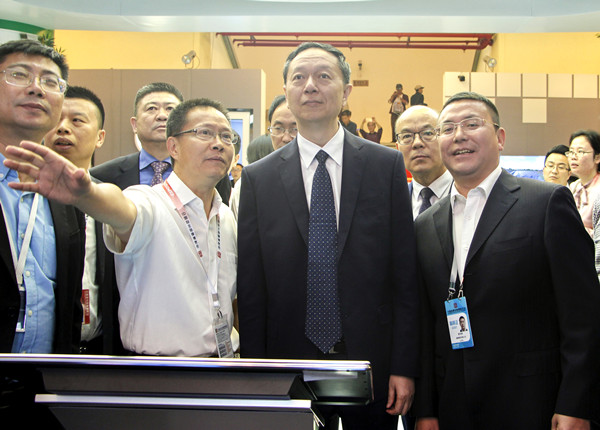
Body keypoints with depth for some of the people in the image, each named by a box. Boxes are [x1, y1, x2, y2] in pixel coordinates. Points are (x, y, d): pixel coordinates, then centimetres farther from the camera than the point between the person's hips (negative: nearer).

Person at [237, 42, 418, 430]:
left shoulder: (387, 165, 0)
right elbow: (250, 289, 1)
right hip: (290, 363, 0)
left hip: (372, 366, 0)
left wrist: (404, 367, -5)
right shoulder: (258, 178, 1)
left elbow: (405, 274, -2)